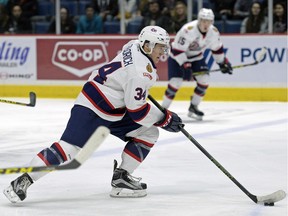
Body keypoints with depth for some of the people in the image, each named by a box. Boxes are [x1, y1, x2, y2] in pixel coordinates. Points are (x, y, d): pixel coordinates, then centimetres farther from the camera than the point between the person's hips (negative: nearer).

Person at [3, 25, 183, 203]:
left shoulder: (135, 46, 3)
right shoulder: (140, 72, -25)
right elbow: (137, 111, -22)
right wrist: (165, 118, -12)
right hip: (92, 109, -11)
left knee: (148, 133, 5)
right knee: (67, 149, -19)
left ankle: (121, 178, 5)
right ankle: (23, 181, -16)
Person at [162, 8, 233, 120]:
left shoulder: (213, 32, -14)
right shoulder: (188, 30, -34)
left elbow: (217, 48, 5)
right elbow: (178, 50, -31)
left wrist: (223, 63, 9)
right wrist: (185, 66, -34)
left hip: (196, 57, 6)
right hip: (177, 57, -6)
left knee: (204, 80, -10)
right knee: (176, 82, -18)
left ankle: (193, 107, 5)